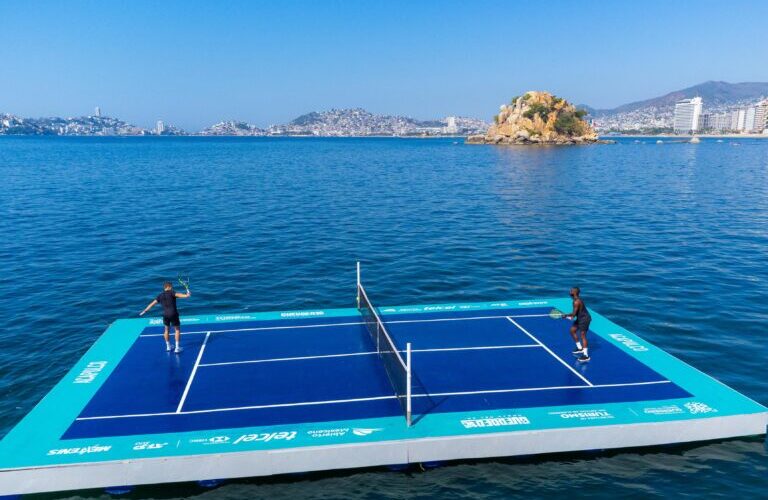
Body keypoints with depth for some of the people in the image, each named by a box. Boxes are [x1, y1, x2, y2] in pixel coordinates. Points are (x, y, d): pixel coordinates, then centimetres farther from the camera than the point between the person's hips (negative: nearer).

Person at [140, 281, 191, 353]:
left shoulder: (160, 296, 11)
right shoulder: (171, 293, -3)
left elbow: (152, 304, 16)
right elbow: (178, 295, -24)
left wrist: (145, 311, 25)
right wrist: (186, 295, -36)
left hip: (165, 315, 4)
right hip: (173, 314, -4)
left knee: (166, 330, 23)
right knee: (177, 329, 8)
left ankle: (168, 346, 33)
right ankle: (177, 348, 3)